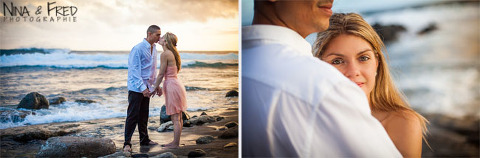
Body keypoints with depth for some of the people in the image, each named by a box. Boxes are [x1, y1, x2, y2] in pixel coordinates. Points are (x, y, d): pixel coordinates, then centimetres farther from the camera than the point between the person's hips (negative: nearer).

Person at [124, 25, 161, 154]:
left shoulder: (154, 49, 11)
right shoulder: (138, 49, -14)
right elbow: (134, 70, -18)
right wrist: (142, 88, -22)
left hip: (146, 87, 7)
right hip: (136, 87, -7)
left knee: (144, 115, 14)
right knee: (133, 115, -5)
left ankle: (144, 139, 24)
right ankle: (127, 143, 2)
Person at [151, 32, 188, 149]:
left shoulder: (165, 54, -14)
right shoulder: (173, 53, 14)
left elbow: (161, 74, -12)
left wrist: (155, 87, 1)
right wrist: (161, 88, 23)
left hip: (171, 85, -10)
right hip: (176, 83, 10)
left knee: (175, 118, -3)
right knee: (178, 117, 14)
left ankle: (175, 144, 5)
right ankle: (176, 142, 23)